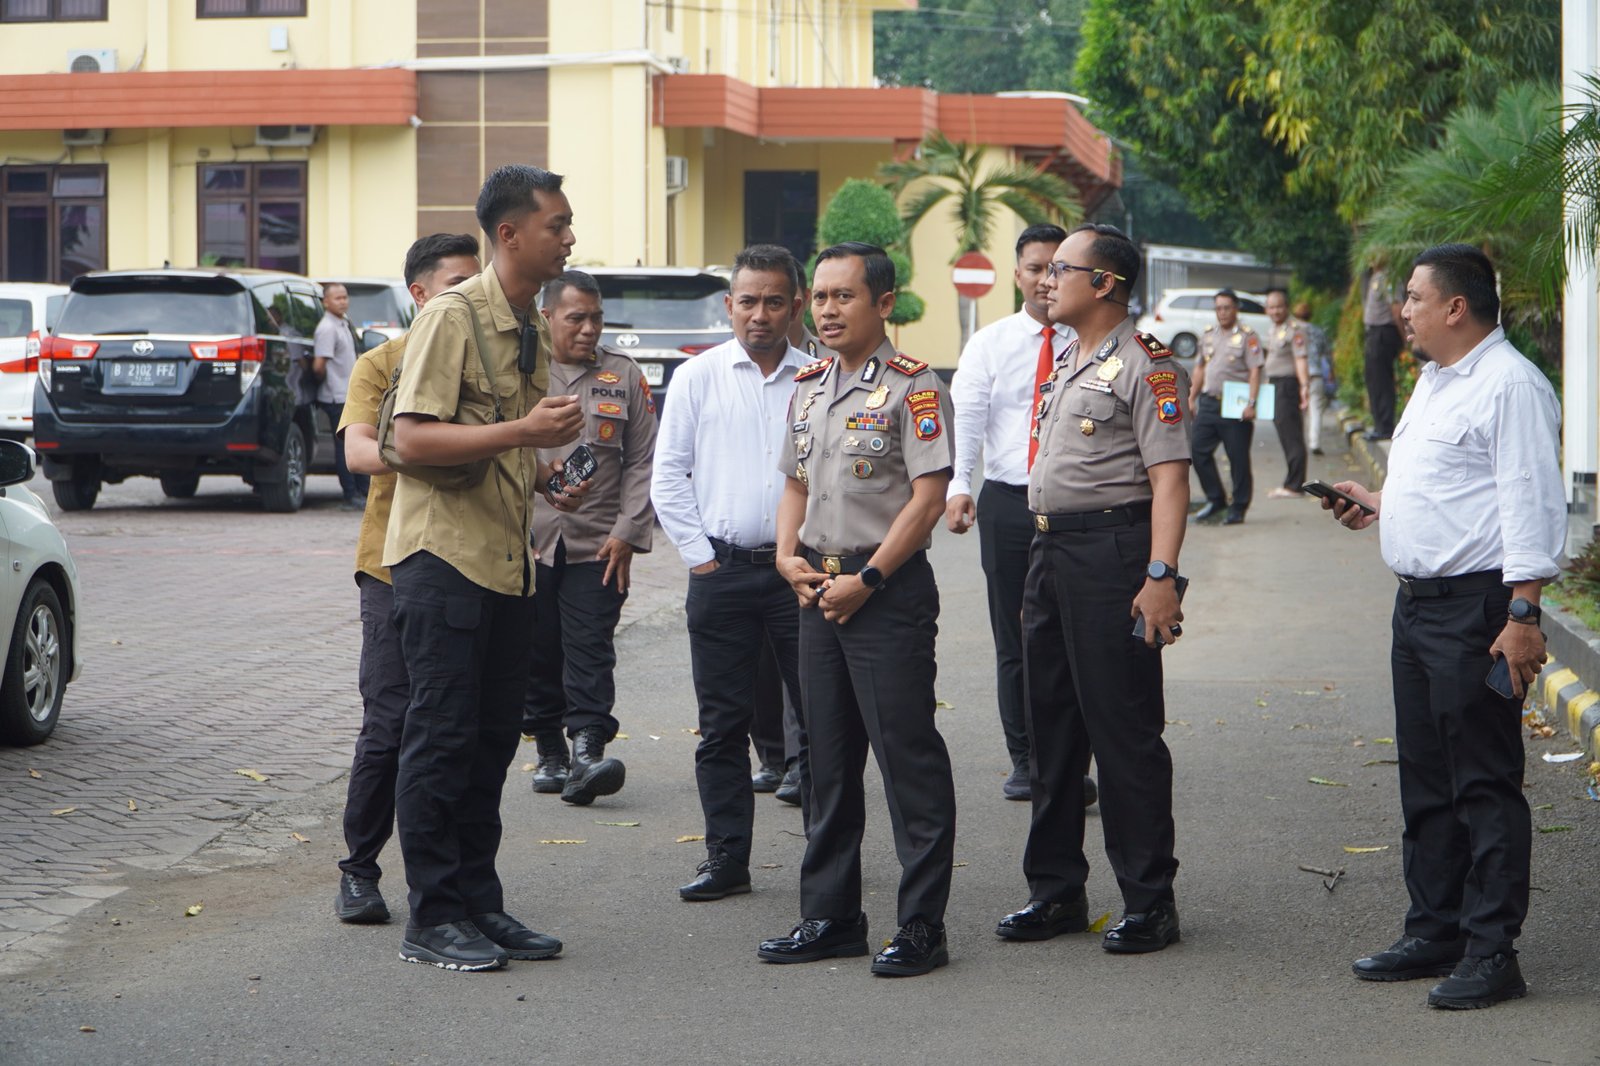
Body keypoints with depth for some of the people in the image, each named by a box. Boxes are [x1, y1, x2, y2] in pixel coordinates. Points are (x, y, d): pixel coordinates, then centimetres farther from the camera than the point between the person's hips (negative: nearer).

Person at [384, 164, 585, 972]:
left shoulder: (531, 328, 15)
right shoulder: (451, 316, -13)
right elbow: (411, 438, -21)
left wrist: (550, 451, 12)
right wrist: (523, 432, -24)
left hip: (508, 558, 9)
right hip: (444, 554, -9)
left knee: (492, 738, 10)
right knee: (442, 737, -5)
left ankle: (478, 905, 18)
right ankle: (432, 920, 1)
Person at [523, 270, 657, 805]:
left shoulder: (624, 376, 10)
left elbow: (642, 463, 8)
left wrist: (627, 534, -1)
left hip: (597, 546, 0)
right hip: (527, 542, 1)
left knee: (590, 651, -10)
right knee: (537, 654, 5)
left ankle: (587, 751, -17)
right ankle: (550, 752, 17)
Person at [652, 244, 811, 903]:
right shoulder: (698, 377, 4)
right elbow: (668, 476, 5)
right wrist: (699, 554, -1)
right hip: (721, 570, 0)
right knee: (723, 724, 4)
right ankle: (726, 859, 10)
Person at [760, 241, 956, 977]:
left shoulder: (912, 387, -9)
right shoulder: (808, 389, 14)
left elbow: (928, 497, -14)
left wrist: (866, 579, -15)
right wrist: (788, 557, 5)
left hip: (889, 592, -7)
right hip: (819, 590, 8)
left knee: (906, 752, -6)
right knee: (828, 756, 11)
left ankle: (922, 924, 0)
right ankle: (829, 916, 19)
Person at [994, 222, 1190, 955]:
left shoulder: (1143, 364, -10)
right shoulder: (1064, 363, 18)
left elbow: (1169, 475, -16)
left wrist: (1161, 576, -24)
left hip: (1111, 551, -9)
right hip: (1049, 549, 9)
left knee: (1123, 729, -5)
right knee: (1051, 723, 12)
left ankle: (1149, 900, 2)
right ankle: (1056, 889, 21)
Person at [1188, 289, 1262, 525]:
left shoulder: (1247, 336, -4)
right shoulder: (1208, 335, 14)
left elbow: (1255, 371, -9)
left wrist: (1250, 404, -17)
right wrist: (1191, 398, 15)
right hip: (1209, 403, 6)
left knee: (1238, 458, 0)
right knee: (1199, 452, 2)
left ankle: (1238, 508, 7)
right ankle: (1215, 501, 15)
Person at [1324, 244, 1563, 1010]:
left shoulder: (1510, 386, -14)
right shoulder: (1434, 381, 18)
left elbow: (1529, 503, -19)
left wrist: (1521, 615, -23)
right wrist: (1380, 508, 16)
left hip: (1475, 605, -10)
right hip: (1418, 602, 10)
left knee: (1484, 785, -6)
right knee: (1426, 782, 15)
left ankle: (1491, 954, -2)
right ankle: (1435, 933, 25)